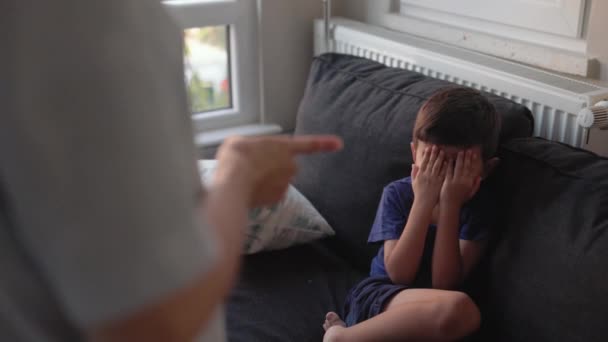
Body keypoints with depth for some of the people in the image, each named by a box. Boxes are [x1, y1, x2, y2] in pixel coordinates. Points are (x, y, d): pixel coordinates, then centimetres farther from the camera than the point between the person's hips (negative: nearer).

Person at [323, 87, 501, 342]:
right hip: (377, 296, -3)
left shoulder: (479, 205, -4)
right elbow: (399, 275, -14)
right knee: (460, 309, -34)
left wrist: (450, 204, -20)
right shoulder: (397, 194, -4)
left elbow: (444, 283, -13)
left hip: (424, 311, 3)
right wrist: (423, 202, -19)